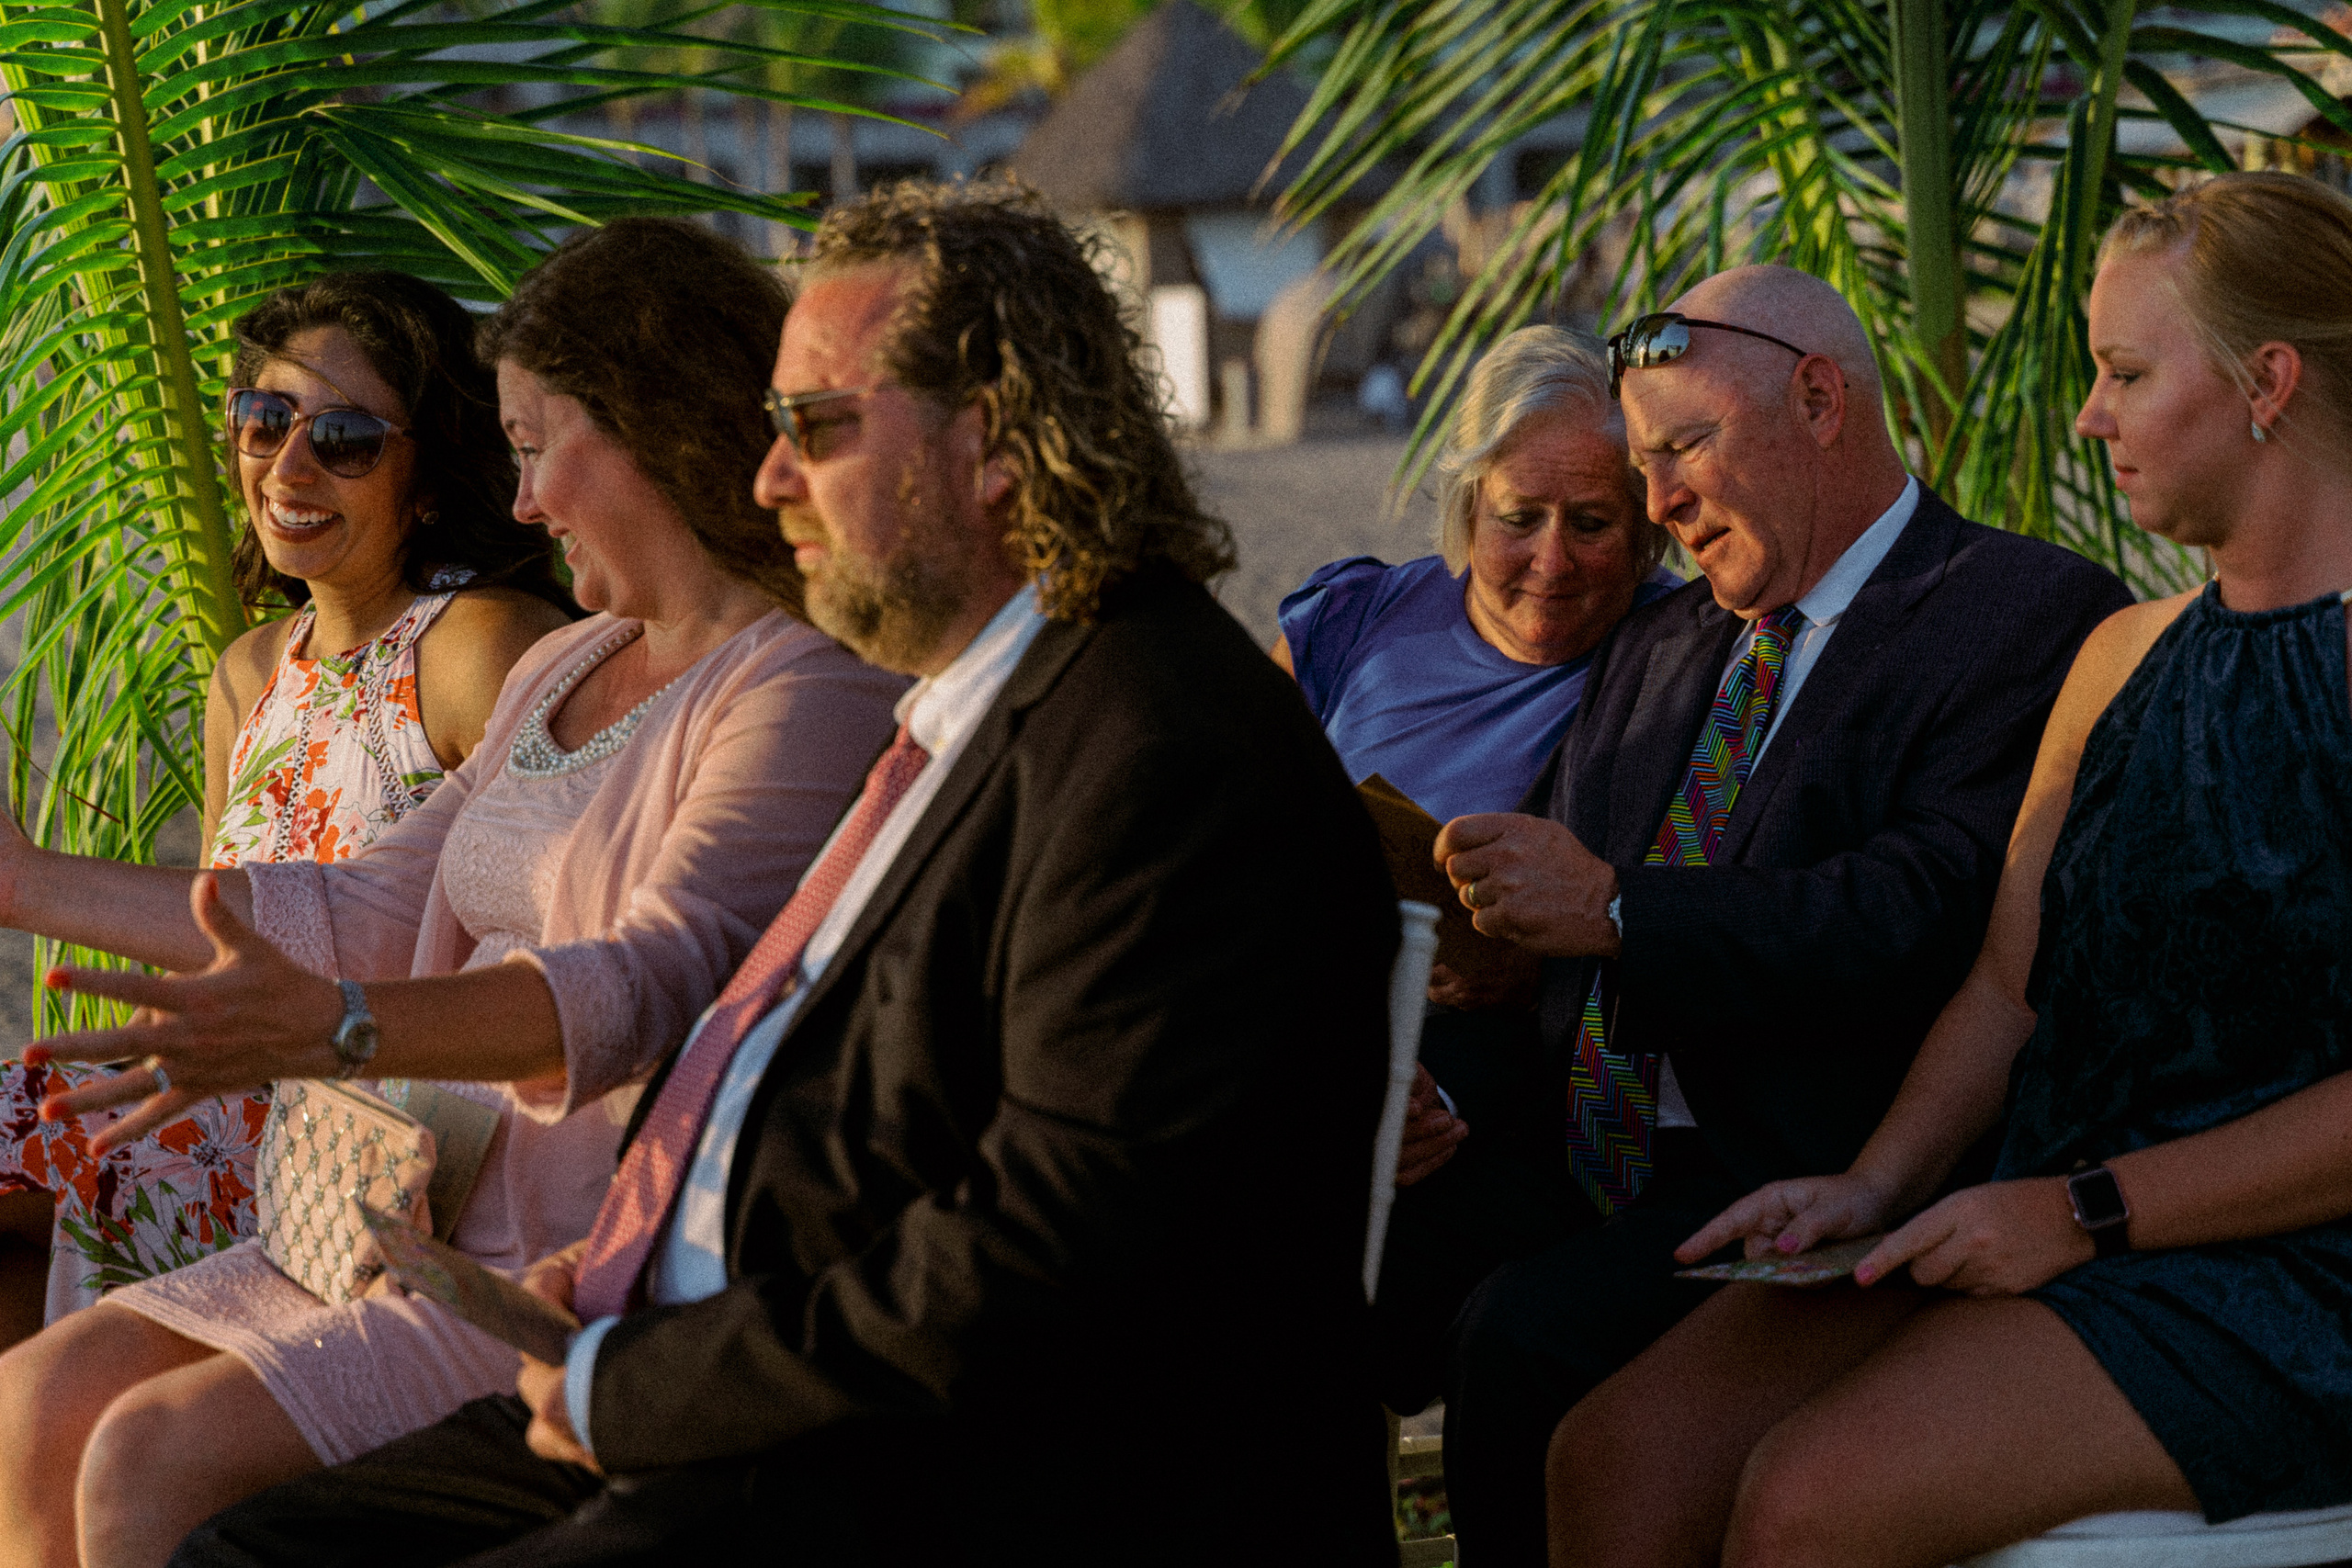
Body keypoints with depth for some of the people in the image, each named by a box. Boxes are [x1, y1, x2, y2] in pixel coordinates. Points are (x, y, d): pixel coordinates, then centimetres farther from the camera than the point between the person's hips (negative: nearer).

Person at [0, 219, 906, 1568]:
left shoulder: (811, 697, -14)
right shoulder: (566, 670, 17)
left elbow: (652, 984, -28)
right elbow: (372, 916, 21)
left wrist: (331, 1032, -42)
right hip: (444, 1229, 9)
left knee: (158, 1455, -22)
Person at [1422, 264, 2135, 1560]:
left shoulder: (2030, 619, -4)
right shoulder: (1660, 646, 23)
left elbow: (1936, 916, -19)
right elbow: (1542, 904, 19)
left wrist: (1618, 912, -19)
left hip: (1801, 1182, -7)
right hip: (1569, 1164, 7)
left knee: (1525, 1341, -29)